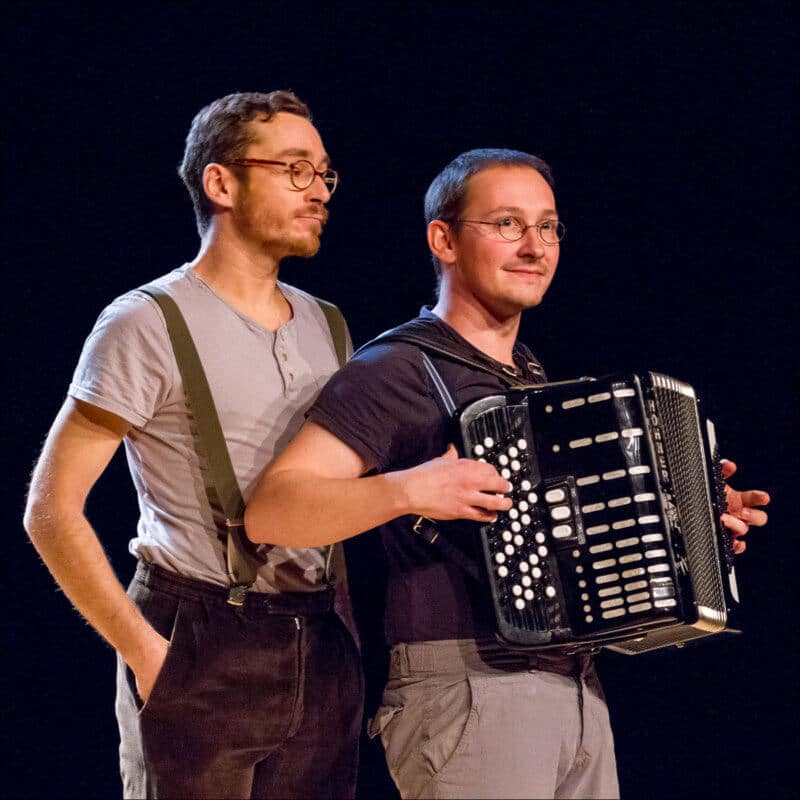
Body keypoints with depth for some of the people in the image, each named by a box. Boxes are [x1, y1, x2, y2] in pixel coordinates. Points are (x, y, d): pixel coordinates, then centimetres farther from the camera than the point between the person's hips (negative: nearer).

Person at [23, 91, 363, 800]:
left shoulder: (324, 326, 13)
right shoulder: (150, 324, -6)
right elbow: (51, 511, -9)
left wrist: (349, 631, 7)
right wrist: (147, 654, -13)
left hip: (322, 657, 6)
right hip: (200, 659, -6)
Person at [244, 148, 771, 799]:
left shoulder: (533, 378, 19)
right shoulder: (396, 372, -7)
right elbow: (267, 512, -16)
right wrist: (407, 490, -27)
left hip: (578, 691, 8)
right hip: (466, 697, -8)